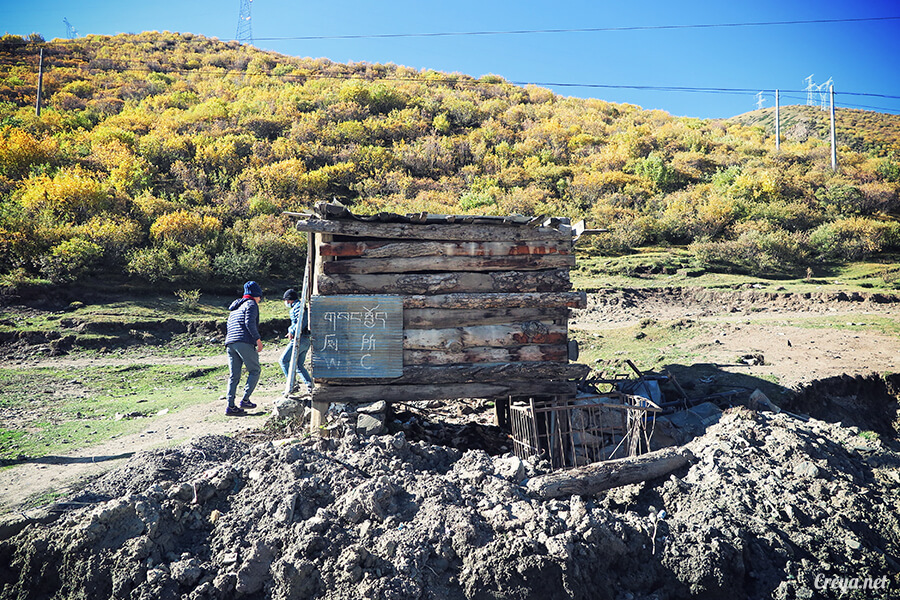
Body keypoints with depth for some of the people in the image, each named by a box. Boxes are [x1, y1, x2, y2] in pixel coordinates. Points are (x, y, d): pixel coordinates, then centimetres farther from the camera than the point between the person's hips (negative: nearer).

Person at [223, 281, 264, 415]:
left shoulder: (235, 308, 29)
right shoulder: (251, 304, 2)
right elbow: (250, 323, -12)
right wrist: (258, 339, -11)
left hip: (230, 343, 8)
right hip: (244, 342, -8)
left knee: (234, 375, 6)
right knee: (255, 370, 3)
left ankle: (230, 406, 1)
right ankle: (245, 400, -6)